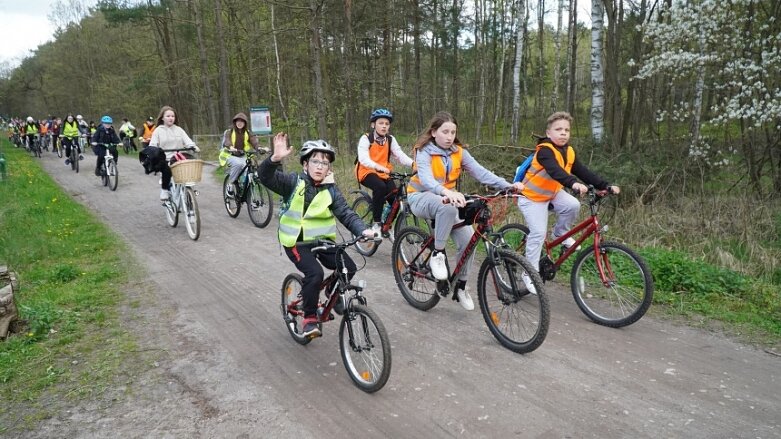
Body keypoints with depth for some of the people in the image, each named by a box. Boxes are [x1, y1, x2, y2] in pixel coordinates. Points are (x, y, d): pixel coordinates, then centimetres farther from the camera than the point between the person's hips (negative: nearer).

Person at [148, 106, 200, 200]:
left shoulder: (179, 130, 16)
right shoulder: (158, 130, 9)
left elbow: (187, 140, 4)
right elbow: (153, 145, 2)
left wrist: (194, 147, -17)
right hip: (164, 160, -2)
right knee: (167, 170, -32)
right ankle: (164, 189, -6)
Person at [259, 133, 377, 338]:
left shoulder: (331, 191, 2)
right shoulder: (294, 182, -5)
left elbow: (346, 214, -5)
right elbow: (267, 177, -19)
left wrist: (363, 230, -25)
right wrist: (276, 158, -40)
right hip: (297, 242, -4)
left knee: (348, 268, -12)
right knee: (314, 273, -26)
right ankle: (309, 319, -5)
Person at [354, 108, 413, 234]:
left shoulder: (391, 139, 4)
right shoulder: (366, 138, -9)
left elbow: (400, 155, -10)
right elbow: (363, 159, -25)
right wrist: (379, 167, -42)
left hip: (383, 173, 4)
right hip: (367, 172, -4)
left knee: (395, 198, -18)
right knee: (380, 187, -35)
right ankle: (376, 222, -20)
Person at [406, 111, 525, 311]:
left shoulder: (459, 152, -2)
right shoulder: (424, 152, -15)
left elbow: (480, 172, -13)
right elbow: (426, 179, -34)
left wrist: (508, 185, -27)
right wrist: (447, 192, -54)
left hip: (447, 198, 5)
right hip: (422, 197, -5)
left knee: (468, 238, -13)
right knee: (447, 207, -39)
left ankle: (460, 285, 7)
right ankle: (437, 254, -21)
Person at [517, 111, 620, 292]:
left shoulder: (569, 152, -3)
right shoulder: (545, 150, -26)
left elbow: (584, 172, -6)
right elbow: (555, 171, -43)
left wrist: (606, 186, -15)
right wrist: (573, 183, -59)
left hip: (552, 192, 6)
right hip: (532, 196, -6)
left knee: (573, 205, -20)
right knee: (538, 234, -12)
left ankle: (560, 233, 7)